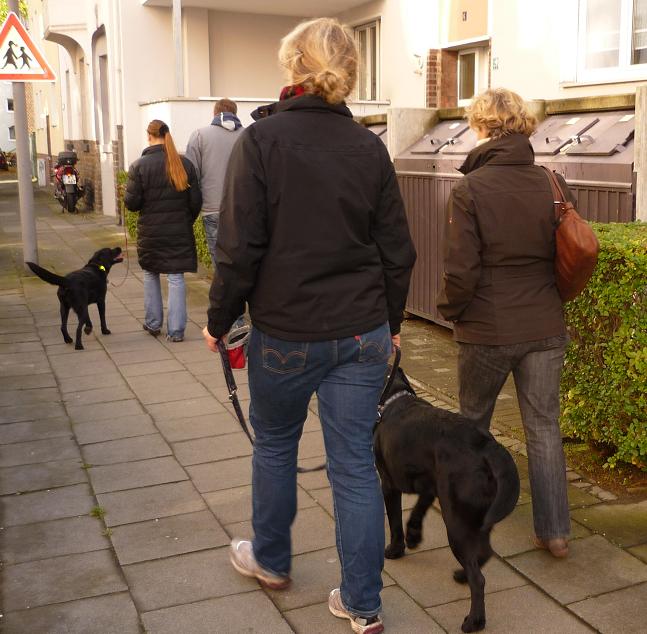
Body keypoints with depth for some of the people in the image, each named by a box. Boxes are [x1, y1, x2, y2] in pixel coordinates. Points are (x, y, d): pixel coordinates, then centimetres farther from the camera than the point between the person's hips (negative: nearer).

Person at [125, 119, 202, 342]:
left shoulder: (139, 165, -9)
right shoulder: (185, 163, -2)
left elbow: (132, 202, -10)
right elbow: (196, 201, -1)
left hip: (150, 231, -1)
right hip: (179, 231, 1)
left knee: (150, 274, 18)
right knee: (176, 277, 4)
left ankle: (153, 323, 24)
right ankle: (176, 330, 3)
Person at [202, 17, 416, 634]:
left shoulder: (261, 140, -10)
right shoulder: (370, 148, 2)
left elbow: (239, 247, -13)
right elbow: (396, 251, 5)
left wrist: (219, 320, 1)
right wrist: (390, 321, 19)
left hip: (285, 333, -3)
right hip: (363, 333, 3)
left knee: (274, 445, 20)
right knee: (355, 462, 9)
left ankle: (270, 559, 41)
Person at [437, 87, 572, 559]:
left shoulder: (471, 189, -15)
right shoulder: (554, 185, -2)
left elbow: (462, 270, -16)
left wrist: (451, 309, 1)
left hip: (488, 329, -3)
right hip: (546, 327, 3)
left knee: (473, 421, 19)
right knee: (544, 427, 12)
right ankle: (555, 530, 16)